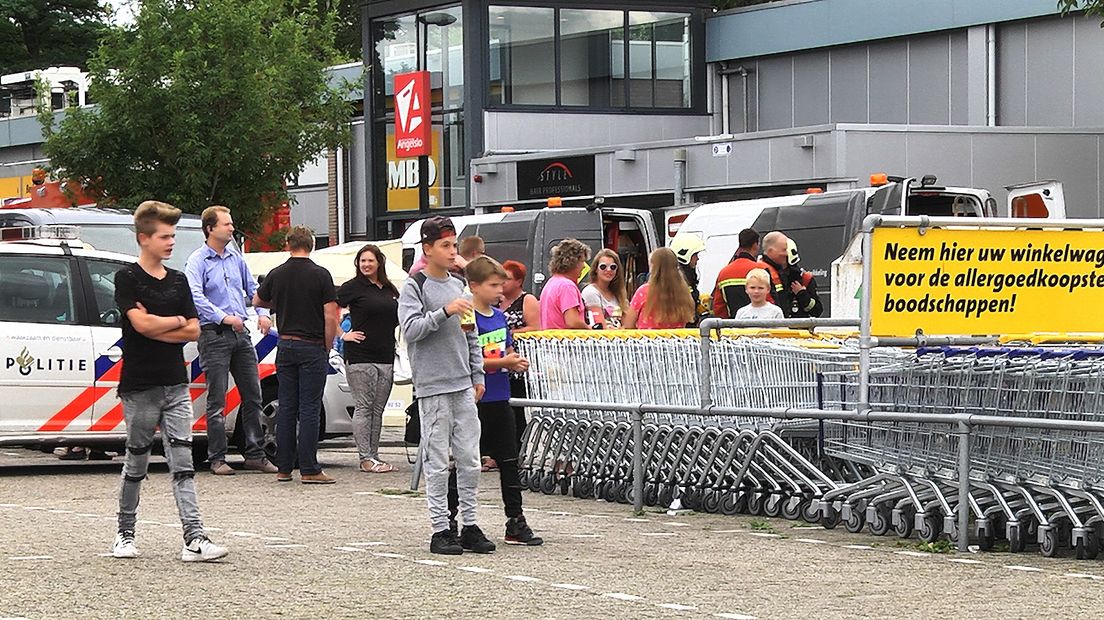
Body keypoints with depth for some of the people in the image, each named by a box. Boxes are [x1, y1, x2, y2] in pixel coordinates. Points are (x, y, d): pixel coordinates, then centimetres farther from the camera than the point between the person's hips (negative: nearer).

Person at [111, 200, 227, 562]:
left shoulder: (178, 281, 12)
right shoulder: (127, 278, -4)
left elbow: (194, 331, 5)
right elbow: (141, 322, -18)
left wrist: (156, 329, -7)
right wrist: (176, 321, -3)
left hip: (175, 385, 4)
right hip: (139, 386, -4)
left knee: (182, 463, -4)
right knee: (137, 462, 6)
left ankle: (194, 539, -11)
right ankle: (125, 535, 21)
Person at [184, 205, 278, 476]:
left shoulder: (236, 258, 14)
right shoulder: (197, 261, -6)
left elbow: (253, 289, 22)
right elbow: (195, 297, -19)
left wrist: (263, 313, 4)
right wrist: (224, 317, -27)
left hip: (240, 333, 6)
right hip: (214, 334, -6)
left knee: (252, 396, 7)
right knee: (217, 401, -3)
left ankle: (255, 455, 14)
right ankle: (217, 459, 1)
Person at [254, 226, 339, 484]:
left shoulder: (276, 274, 3)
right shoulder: (320, 275, -8)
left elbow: (257, 301, 21)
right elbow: (331, 317, -11)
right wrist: (327, 349, 0)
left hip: (285, 346, 4)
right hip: (312, 347, -4)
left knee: (286, 407, 9)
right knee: (309, 409, -3)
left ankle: (284, 468, 9)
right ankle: (309, 470, -5)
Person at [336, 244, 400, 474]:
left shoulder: (390, 289, 15)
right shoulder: (353, 287, -3)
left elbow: (398, 318, 26)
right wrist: (343, 335, -10)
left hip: (386, 357, 6)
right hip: (360, 356, -6)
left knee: (378, 409, 7)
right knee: (364, 407, -6)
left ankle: (373, 456, 12)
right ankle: (366, 458, -5)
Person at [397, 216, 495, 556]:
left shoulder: (458, 285, 17)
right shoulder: (414, 287, -3)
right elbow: (411, 329, -15)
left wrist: (477, 375, 15)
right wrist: (444, 312, -23)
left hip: (463, 385, 6)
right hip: (433, 387, -6)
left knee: (469, 460, 5)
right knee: (438, 462, -4)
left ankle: (470, 525, 12)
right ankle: (440, 530, 0)